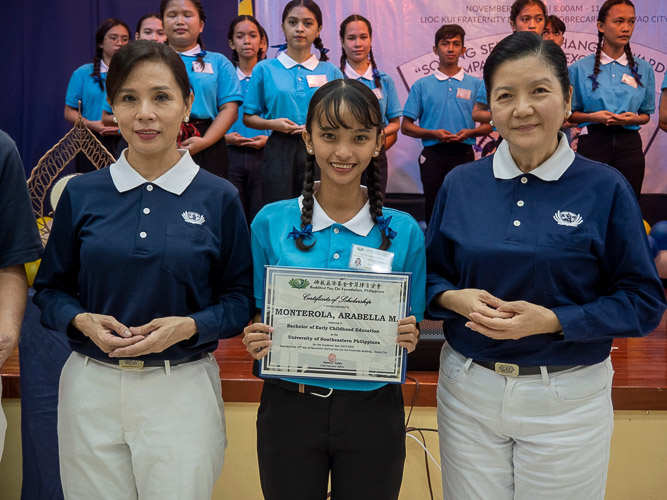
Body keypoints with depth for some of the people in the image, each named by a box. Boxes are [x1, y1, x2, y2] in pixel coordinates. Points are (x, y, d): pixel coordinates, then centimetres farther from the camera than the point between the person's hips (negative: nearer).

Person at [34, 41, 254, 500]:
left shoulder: (219, 198, -2)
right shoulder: (81, 194, 3)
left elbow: (241, 298, 0)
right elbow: (51, 288, 9)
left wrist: (189, 325, -16)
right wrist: (82, 321, -11)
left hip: (182, 390, -1)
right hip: (91, 388, 2)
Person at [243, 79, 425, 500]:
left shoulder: (404, 231, -3)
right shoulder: (271, 223, -3)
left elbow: (412, 326, 5)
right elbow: (255, 315, 6)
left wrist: (408, 336, -16)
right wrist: (255, 338, -15)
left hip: (372, 409, 0)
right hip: (289, 406, 0)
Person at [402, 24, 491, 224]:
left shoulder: (476, 85, 9)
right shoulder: (421, 85, 6)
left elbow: (490, 124, 10)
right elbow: (406, 126, 4)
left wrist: (470, 132, -11)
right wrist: (433, 133, -12)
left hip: (463, 153, 1)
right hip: (433, 155, 0)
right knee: (433, 208, 3)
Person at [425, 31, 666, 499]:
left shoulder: (605, 188, -7)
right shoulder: (460, 185, 1)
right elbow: (431, 275, 9)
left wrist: (553, 320, -19)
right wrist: (455, 298, -13)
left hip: (567, 400, -2)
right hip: (468, 390, 2)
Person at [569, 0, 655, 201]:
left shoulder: (643, 69, 8)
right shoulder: (580, 68, 1)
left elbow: (646, 114, 13)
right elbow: (570, 114, 4)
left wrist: (634, 118, -9)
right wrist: (594, 117, -14)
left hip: (629, 144, 2)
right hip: (593, 143, -2)